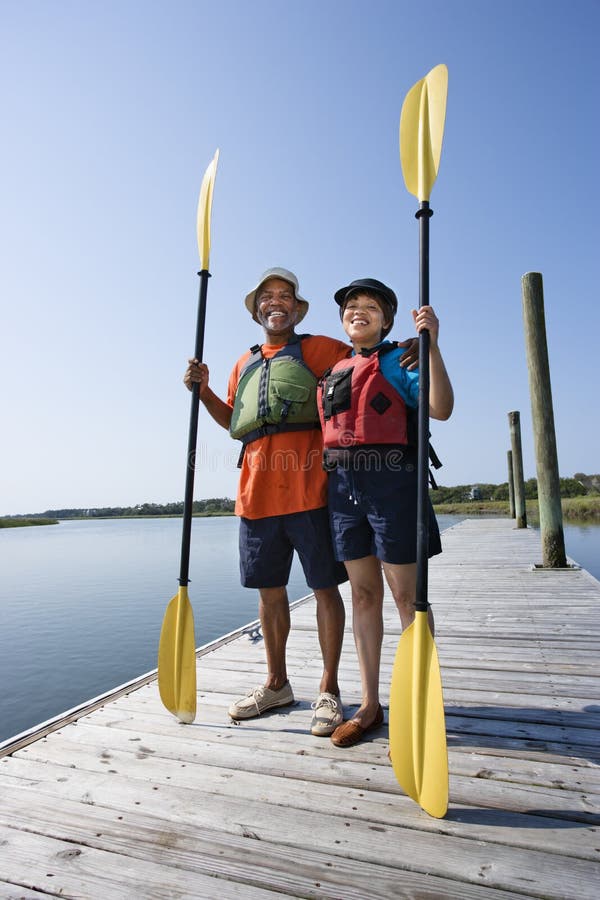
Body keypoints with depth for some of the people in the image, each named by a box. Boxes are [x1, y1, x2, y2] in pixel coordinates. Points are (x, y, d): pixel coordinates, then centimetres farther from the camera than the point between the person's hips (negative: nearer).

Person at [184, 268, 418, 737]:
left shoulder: (318, 348, 7)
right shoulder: (245, 364, 22)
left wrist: (408, 350, -18)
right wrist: (204, 390, 13)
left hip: (309, 487, -5)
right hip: (257, 491, 5)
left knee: (325, 588, 3)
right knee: (269, 590, 13)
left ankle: (329, 690, 20)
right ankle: (276, 684, 32)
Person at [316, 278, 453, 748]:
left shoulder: (398, 360, 3)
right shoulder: (332, 369, 19)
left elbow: (441, 408, -13)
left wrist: (431, 344, -19)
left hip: (390, 479, -5)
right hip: (342, 484, 6)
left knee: (407, 595, 2)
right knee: (363, 594, 11)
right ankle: (370, 705, 25)